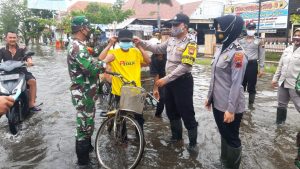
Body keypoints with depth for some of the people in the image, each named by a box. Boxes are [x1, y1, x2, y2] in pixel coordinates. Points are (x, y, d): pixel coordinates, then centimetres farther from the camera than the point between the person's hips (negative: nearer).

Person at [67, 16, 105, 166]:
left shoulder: (78, 45, 13)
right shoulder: (78, 47, -22)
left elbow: (92, 62, 13)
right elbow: (92, 68, -31)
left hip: (85, 93, 11)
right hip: (84, 94, -11)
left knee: (87, 123, 25)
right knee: (85, 125, 1)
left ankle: (87, 148, 44)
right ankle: (83, 161, 16)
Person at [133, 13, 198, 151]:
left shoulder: (190, 44, -17)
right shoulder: (171, 40, 7)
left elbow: (184, 66, -24)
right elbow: (157, 49, 17)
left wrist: (165, 79, -25)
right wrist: (142, 42, 4)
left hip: (183, 82, -8)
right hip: (170, 81, 8)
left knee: (186, 113, 0)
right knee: (171, 111, 18)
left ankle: (193, 142, 16)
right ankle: (176, 135, 37)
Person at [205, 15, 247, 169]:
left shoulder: (237, 53, -17)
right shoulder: (220, 49, 8)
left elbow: (236, 84, -20)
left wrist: (231, 109, -20)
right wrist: (209, 97, 17)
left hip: (229, 107, -8)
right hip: (218, 103, 8)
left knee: (232, 139, 10)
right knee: (223, 135, 23)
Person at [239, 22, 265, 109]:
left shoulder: (259, 41, 2)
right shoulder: (241, 41, 6)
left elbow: (261, 56, 2)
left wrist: (261, 68, -3)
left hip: (253, 65, -1)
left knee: (251, 86, 5)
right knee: (241, 85, 8)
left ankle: (251, 103, 17)